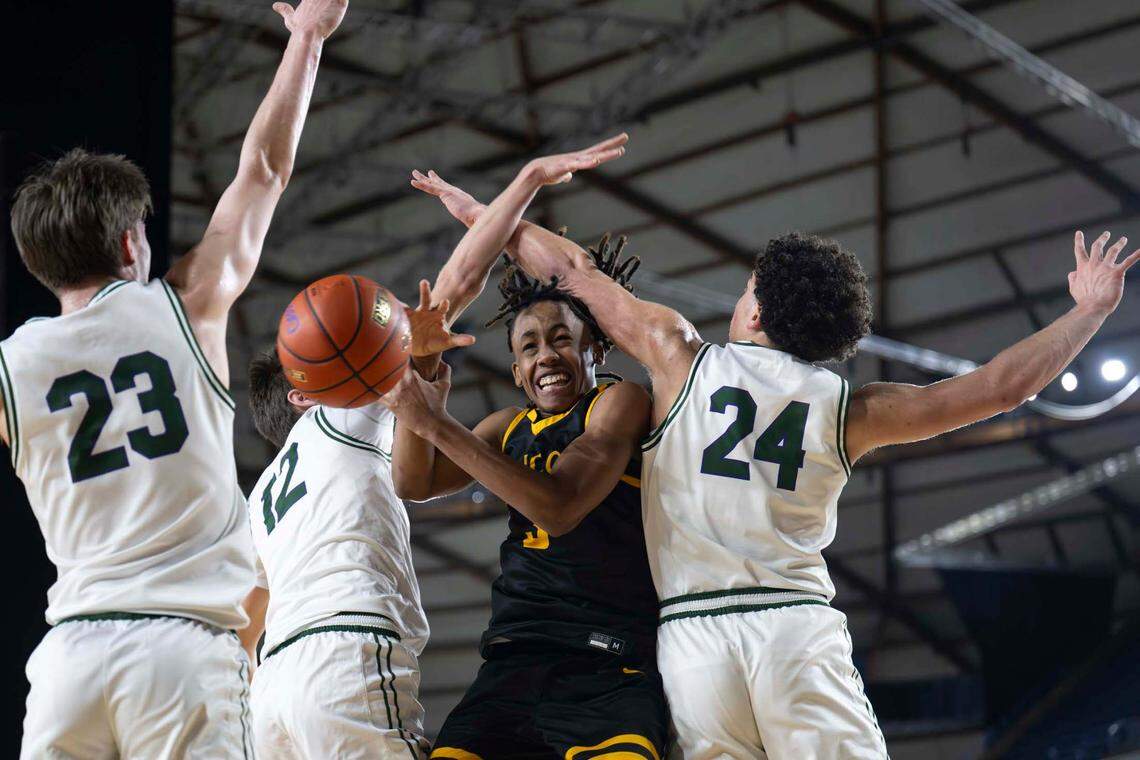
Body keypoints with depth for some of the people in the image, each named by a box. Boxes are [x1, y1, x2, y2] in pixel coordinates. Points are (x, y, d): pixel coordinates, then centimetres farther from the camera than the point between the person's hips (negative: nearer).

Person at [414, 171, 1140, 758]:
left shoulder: (685, 358, 9)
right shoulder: (849, 407, 10)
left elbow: (575, 270, 17)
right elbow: (999, 386, 12)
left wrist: (481, 213, 30)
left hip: (693, 627, 0)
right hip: (799, 620, 0)